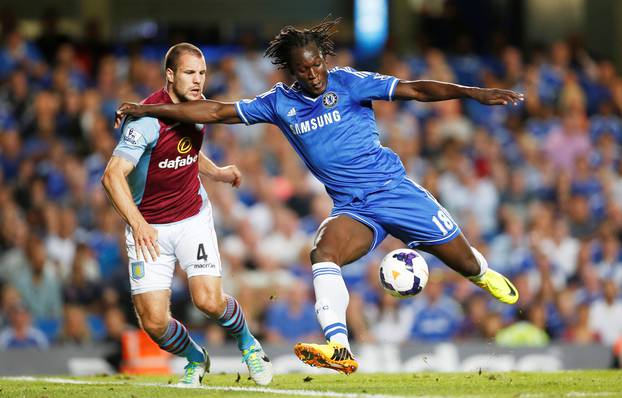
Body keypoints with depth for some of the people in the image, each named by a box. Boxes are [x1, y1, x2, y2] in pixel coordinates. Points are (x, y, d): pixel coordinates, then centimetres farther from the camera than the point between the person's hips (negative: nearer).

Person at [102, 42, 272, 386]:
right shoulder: (148, 119, -22)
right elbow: (113, 175, -29)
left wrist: (218, 173, 7)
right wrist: (137, 223, -40)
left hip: (193, 218, 3)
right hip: (148, 229, -3)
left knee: (209, 300, -17)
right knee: (153, 322, -10)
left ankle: (248, 344, 13)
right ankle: (195, 360, 21)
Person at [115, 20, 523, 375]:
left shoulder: (348, 83, -7)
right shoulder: (280, 102, 3)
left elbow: (415, 90, -12)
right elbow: (217, 111, 7)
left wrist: (473, 92, -23)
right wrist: (147, 110, 5)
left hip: (394, 189, -2)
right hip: (352, 207, 2)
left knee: (461, 259, 3)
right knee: (324, 253, -29)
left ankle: (486, 276, 41)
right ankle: (339, 349, -40)